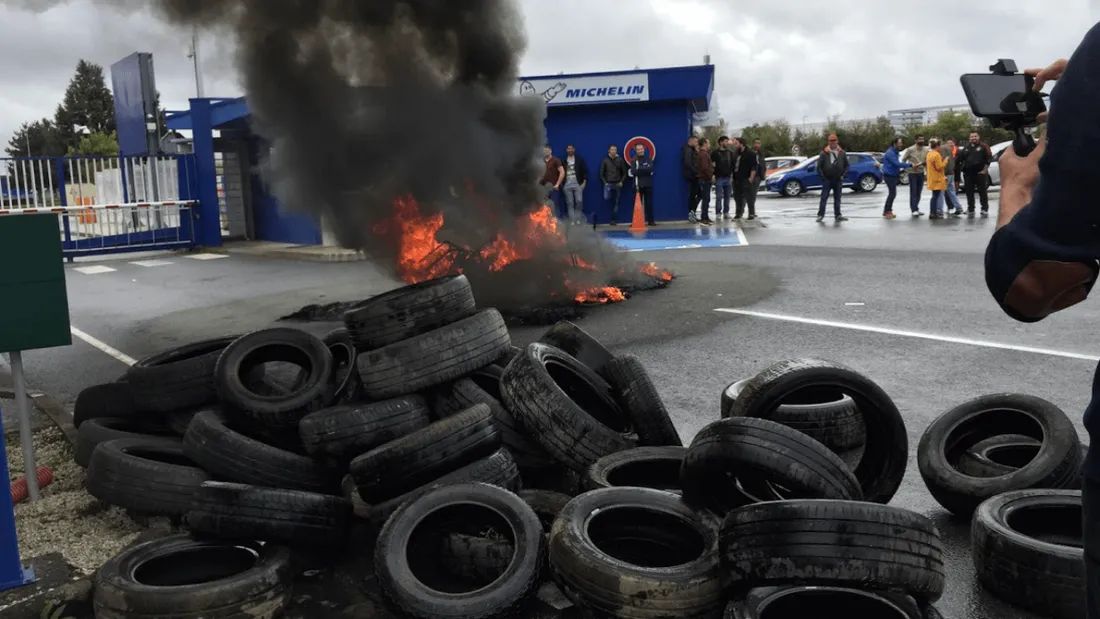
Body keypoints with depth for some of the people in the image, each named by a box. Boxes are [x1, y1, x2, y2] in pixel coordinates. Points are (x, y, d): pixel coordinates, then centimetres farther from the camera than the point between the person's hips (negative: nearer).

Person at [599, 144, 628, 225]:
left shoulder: (620, 160, 4)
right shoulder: (605, 160, 2)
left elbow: (624, 173, 9)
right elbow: (601, 173, 5)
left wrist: (621, 181, -2)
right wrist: (605, 182, -3)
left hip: (617, 184, 1)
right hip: (608, 184, -1)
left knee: (616, 202, 2)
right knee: (606, 197, -21)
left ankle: (614, 220, 9)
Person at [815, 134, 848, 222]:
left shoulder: (842, 153, 6)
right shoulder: (824, 153, -3)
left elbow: (846, 165, 13)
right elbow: (819, 166, -1)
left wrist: (843, 175, 2)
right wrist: (822, 176, -7)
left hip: (838, 179, 3)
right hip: (827, 179, -3)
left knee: (837, 198, 8)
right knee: (824, 198, -5)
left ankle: (837, 215, 14)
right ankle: (820, 215, -2)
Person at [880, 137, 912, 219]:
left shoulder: (894, 152, 14)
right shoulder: (890, 153, -18)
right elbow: (897, 164, -24)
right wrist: (910, 165, -21)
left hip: (893, 175, 10)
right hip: (889, 176, -10)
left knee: (892, 194, 12)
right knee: (892, 193, -8)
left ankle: (886, 211, 18)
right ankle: (887, 211, -3)